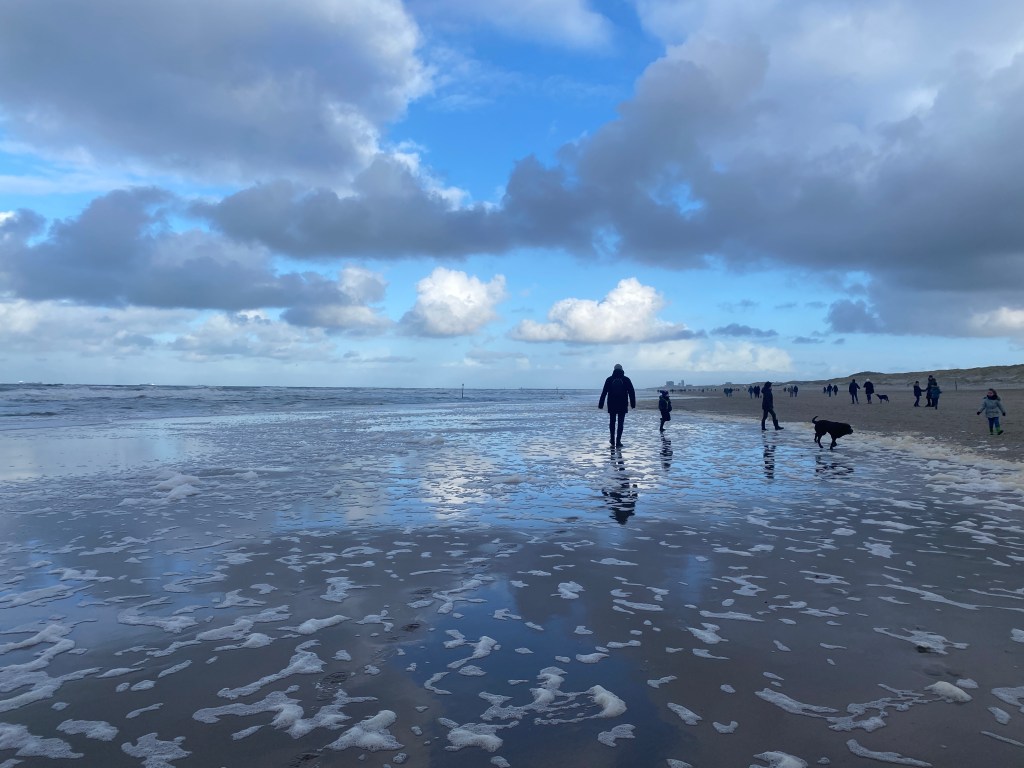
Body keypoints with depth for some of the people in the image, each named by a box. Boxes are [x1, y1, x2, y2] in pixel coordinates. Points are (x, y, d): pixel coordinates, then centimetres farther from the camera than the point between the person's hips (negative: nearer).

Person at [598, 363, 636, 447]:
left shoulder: (609, 379, 1)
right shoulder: (626, 379, 0)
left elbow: (604, 392, -3)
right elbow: (632, 392, 0)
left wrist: (601, 404, -1)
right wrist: (633, 403, 6)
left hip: (612, 405, 1)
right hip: (623, 406, -1)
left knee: (612, 422, 15)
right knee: (620, 423, 2)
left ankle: (612, 440, 21)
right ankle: (618, 441, -3)